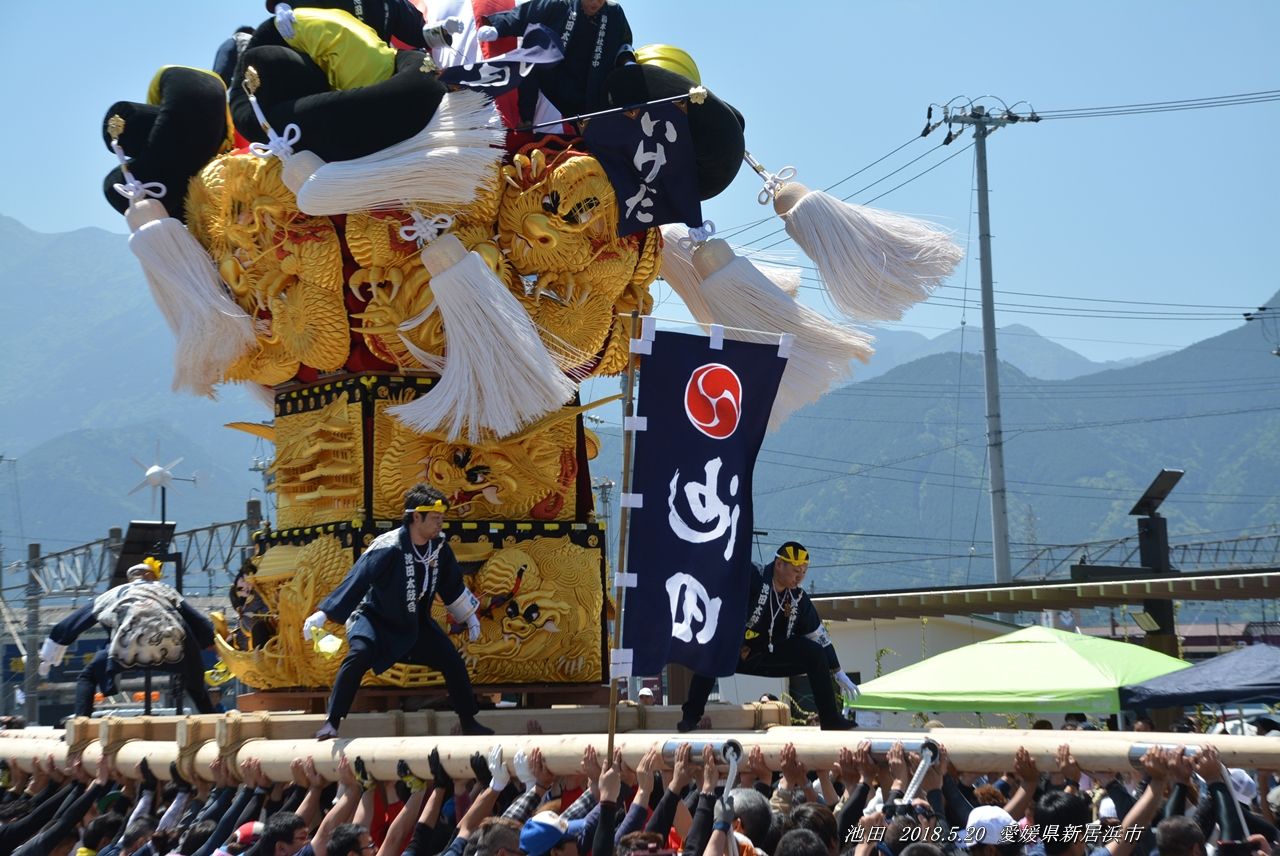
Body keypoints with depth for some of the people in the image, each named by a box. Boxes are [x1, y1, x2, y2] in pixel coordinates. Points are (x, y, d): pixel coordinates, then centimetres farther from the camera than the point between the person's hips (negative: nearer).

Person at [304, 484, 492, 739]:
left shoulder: (439, 547, -8)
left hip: (416, 623, 6)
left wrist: (469, 617, 19)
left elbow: (452, 585, 10)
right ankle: (332, 723, -27)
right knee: (359, 654, -33)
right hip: (375, 618, -6)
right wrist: (324, 613, -35)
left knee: (453, 663, 1)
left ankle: (468, 723, 20)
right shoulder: (388, 548, -28)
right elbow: (355, 581, -29)